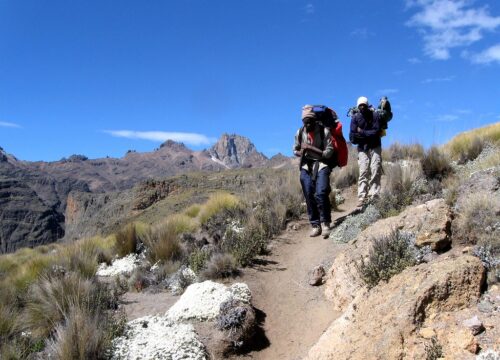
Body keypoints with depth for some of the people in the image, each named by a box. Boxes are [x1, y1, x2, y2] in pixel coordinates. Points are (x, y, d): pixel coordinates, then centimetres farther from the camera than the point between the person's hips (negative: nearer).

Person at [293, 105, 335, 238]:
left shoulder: (324, 131, -10)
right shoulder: (300, 133, 2)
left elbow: (329, 152, -11)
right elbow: (295, 150, 15)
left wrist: (311, 148, -20)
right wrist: (301, 152, -8)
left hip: (321, 165, -3)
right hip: (306, 166, 3)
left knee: (321, 194, -18)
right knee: (309, 197, -1)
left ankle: (325, 224, -4)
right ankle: (315, 225, 10)